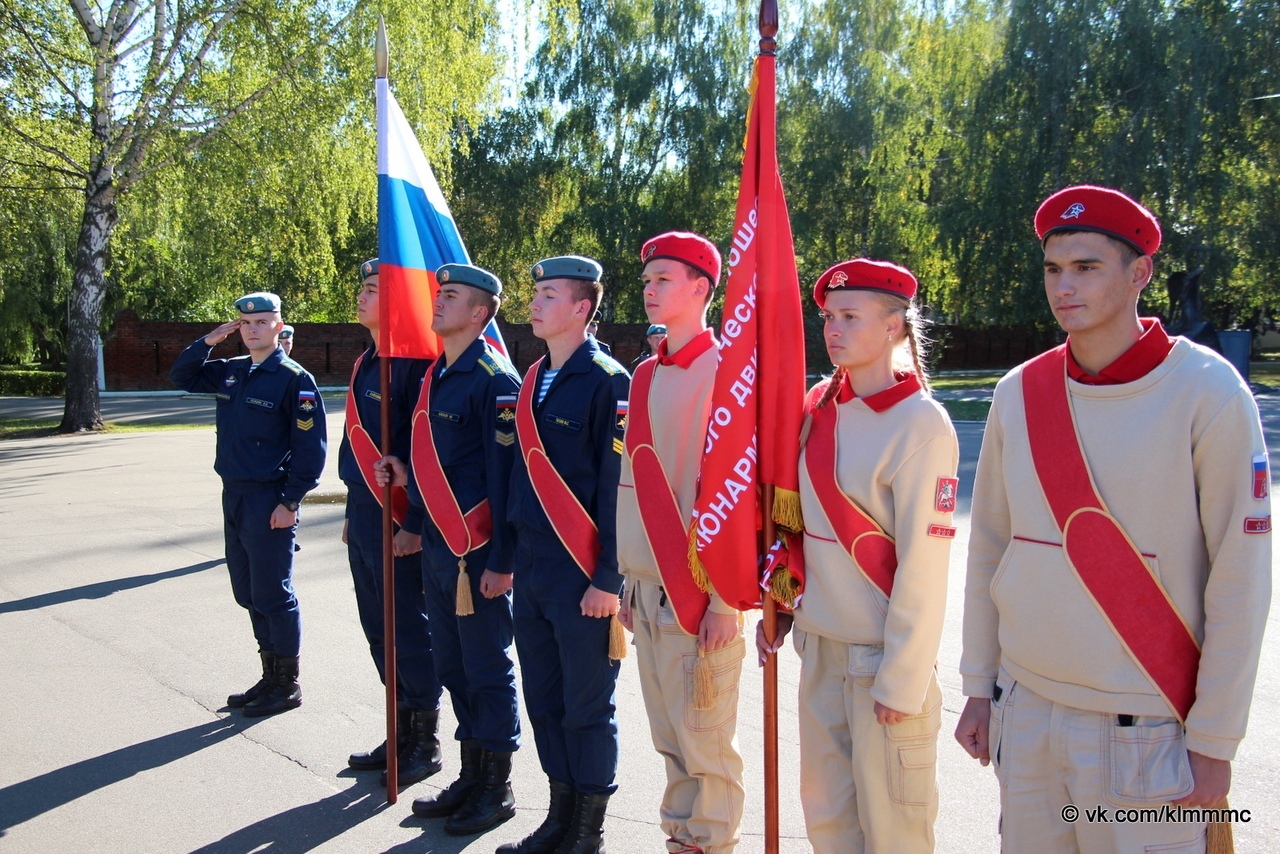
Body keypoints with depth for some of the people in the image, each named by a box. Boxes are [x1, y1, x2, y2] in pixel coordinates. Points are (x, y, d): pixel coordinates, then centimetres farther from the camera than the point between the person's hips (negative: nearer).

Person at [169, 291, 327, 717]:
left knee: (272, 596, -1)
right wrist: (208, 342, 6)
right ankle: (270, 677, 27)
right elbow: (181, 376, 23)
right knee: (247, 595, 14)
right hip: (233, 495, 8)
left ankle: (288, 684, 12)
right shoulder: (229, 371, 10)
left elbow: (310, 446, -14)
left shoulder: (294, 379, -11)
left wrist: (290, 501, -17)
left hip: (269, 502, -8)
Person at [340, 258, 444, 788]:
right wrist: (353, 512, 20)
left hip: (398, 523, -9)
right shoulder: (365, 363, 14)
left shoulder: (415, 363, -15)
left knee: (409, 632, 2)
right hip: (363, 519, 9)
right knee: (379, 630, 16)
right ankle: (401, 734, 29)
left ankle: (426, 743, 16)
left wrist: (414, 525, -21)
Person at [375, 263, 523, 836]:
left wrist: (500, 561, -19)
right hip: (435, 546, 9)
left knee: (487, 671, 4)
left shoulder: (494, 380, -13)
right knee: (452, 669, 16)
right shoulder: (436, 375, 12)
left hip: (476, 551, -9)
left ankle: (497, 791, 18)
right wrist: (408, 476, 3)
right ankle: (470, 780, 30)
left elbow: (505, 474, -17)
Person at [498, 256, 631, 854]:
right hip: (531, 569, 8)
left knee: (586, 708, 4)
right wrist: (511, 557, 16)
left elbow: (618, 486, -14)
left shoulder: (606, 381, -11)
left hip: (581, 574, -7)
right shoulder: (533, 379, 13)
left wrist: (608, 579, -16)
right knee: (544, 702, 15)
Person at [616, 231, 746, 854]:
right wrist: (631, 578, 14)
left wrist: (726, 598, -15)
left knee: (704, 738, 3)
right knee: (668, 736, 15)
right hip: (648, 586, 7)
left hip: (698, 592, -7)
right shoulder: (646, 375, 11)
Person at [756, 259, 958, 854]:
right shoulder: (818, 406, 5)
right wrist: (782, 604, 12)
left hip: (884, 654, -6)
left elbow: (924, 565, -16)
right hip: (820, 645, 6)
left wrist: (901, 681, -15)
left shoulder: (921, 424, -15)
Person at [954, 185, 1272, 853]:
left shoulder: (1208, 391, -11)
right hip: (1025, 710, 4)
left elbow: (1238, 581, -9)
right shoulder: (1017, 394, 1)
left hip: (1145, 725, -3)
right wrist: (978, 688, 9)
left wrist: (1214, 742, -8)